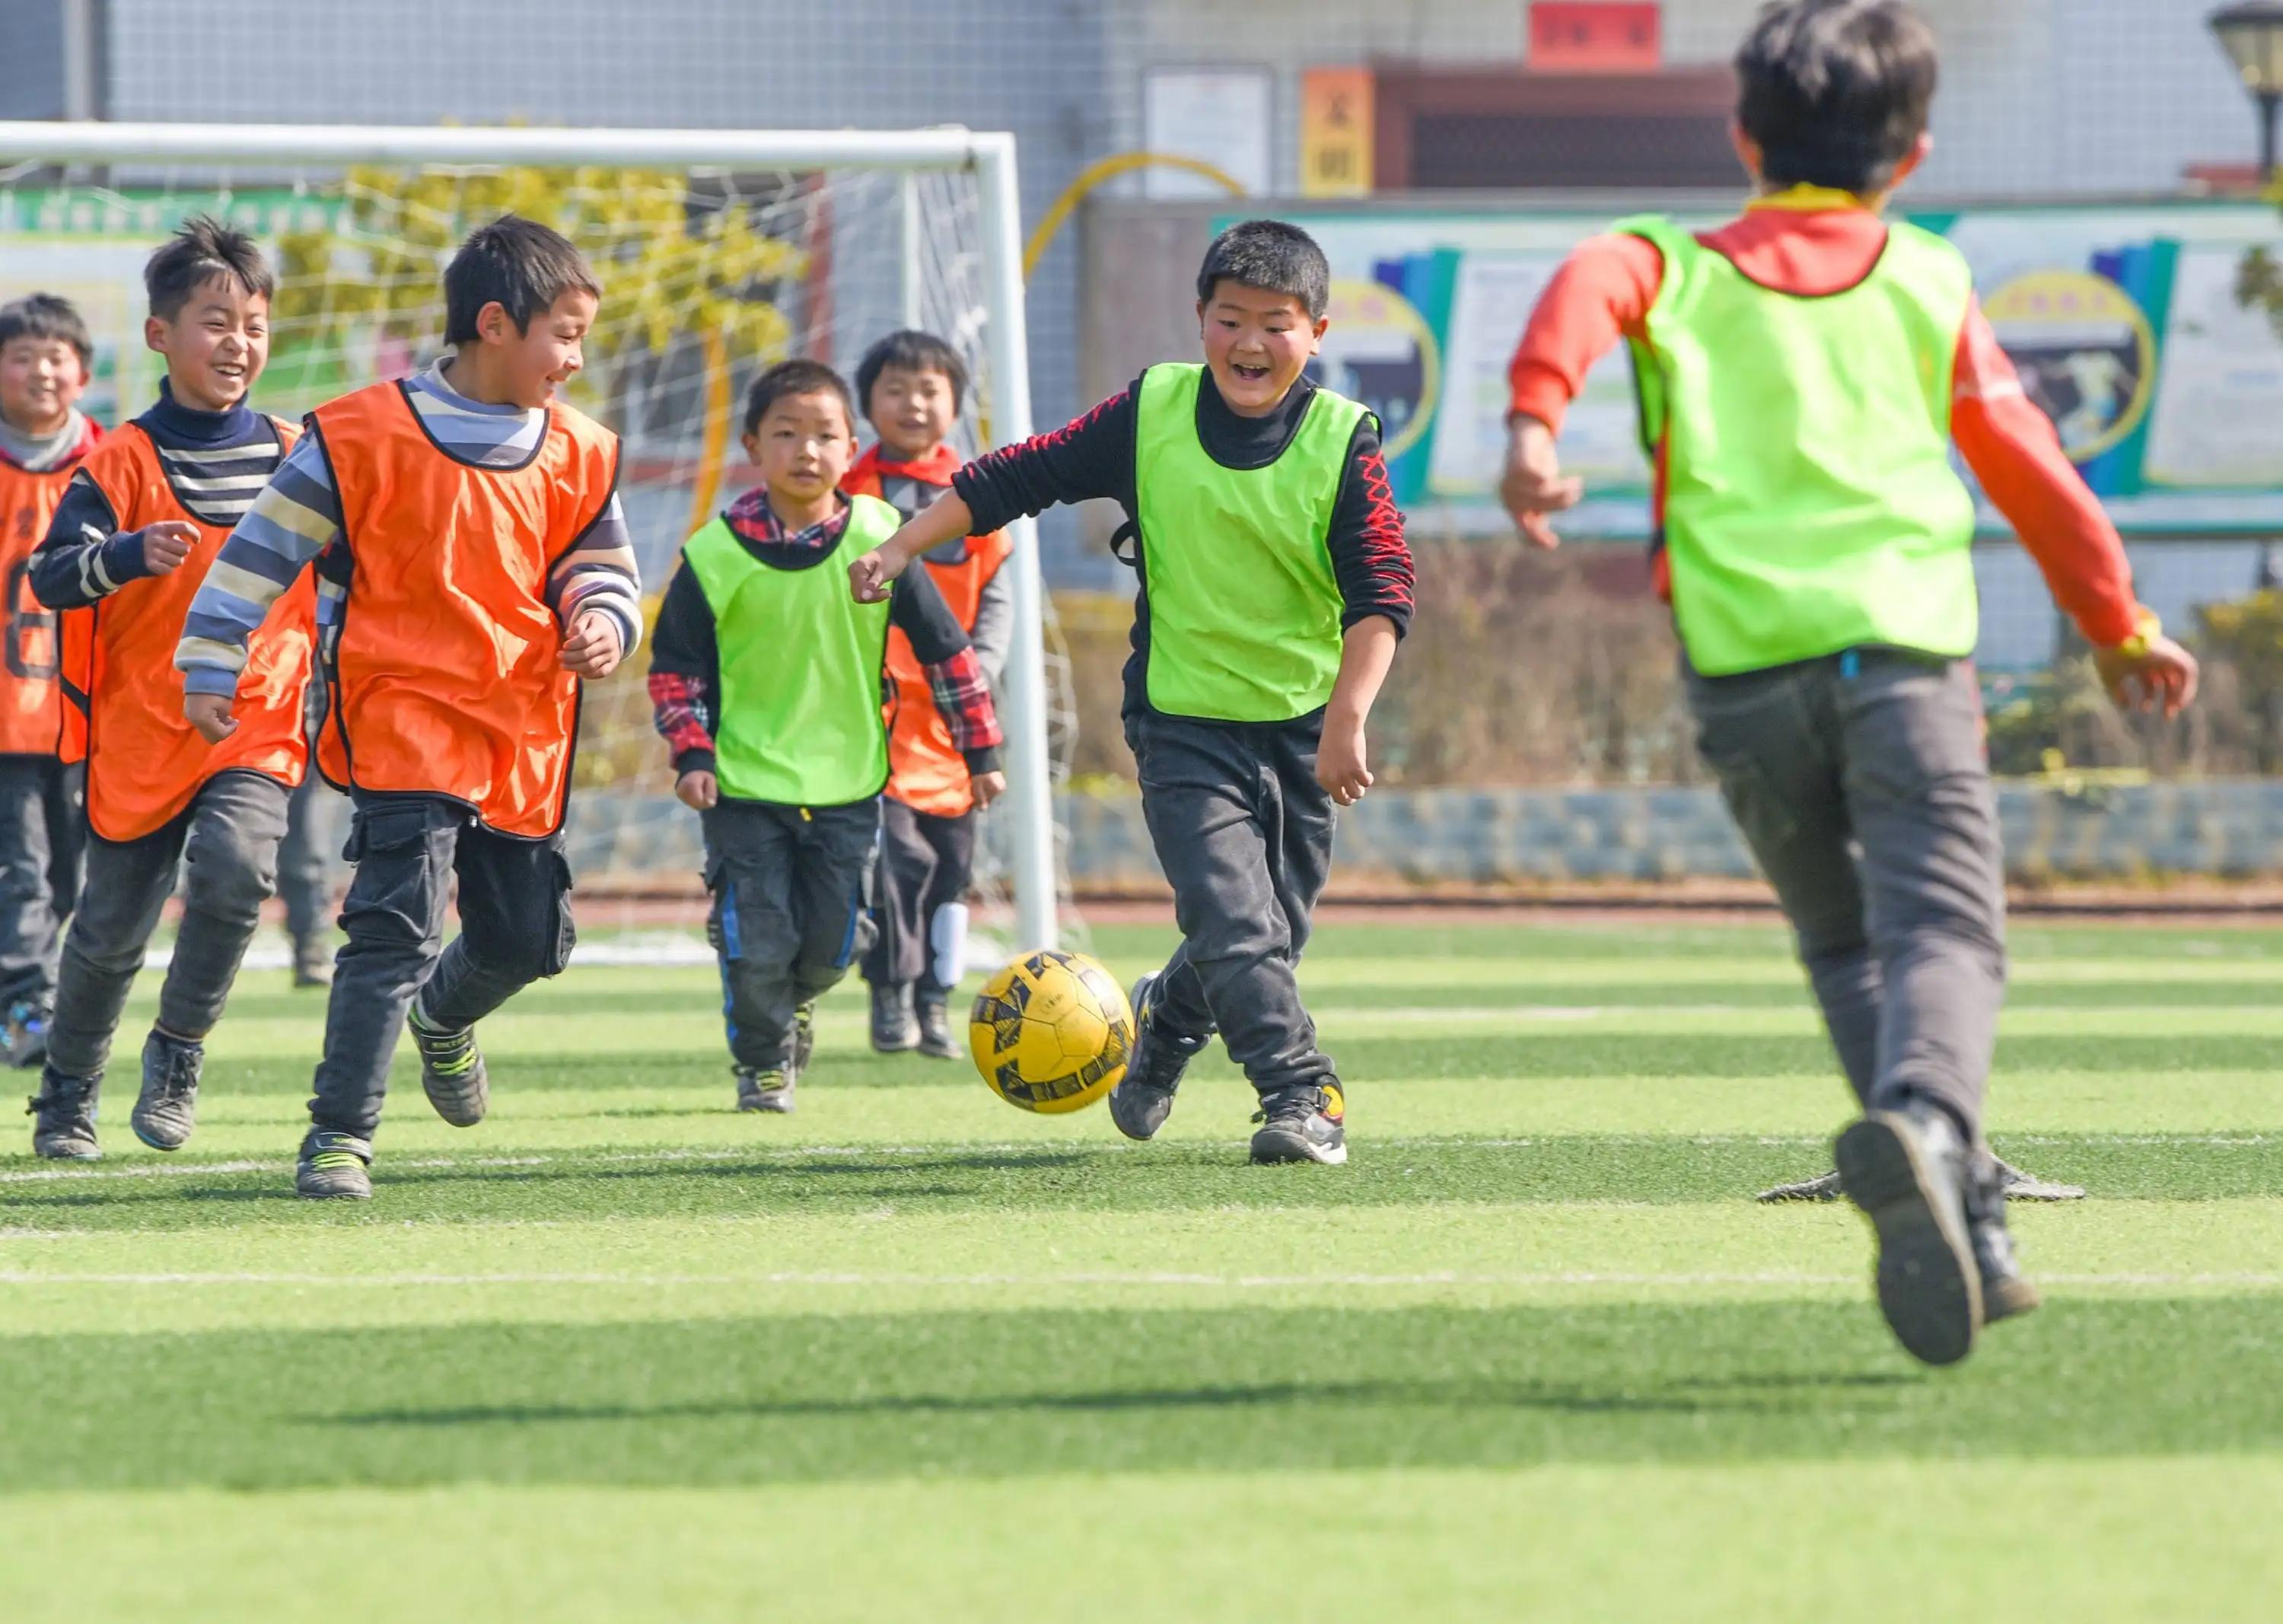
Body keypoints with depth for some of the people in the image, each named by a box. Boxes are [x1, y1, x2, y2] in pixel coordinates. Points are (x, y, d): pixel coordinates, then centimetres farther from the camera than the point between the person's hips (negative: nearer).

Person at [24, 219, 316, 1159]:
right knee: (112, 929, 7)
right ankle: (67, 1097, 30)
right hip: (139, 733, -1)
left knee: (235, 867, -25)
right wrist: (133, 554, -35)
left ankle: (179, 1050, -4)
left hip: (257, 727, 1)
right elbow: (51, 576, -19)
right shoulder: (122, 464, -7)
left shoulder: (296, 460, 5)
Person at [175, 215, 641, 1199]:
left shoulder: (580, 457, 6)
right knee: (398, 924, -17)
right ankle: (339, 1137, -13)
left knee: (530, 938, 14)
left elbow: (601, 570, 17)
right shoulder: (364, 438, -8)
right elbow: (264, 548, -2)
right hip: (405, 715, -5)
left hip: (524, 733, 5)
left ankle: (442, 1018, 50)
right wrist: (210, 667, -2)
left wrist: (604, 623, -7)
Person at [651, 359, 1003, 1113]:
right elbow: (675, 667, 1)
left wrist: (979, 749, 5)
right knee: (758, 942, -3)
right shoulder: (715, 555, -9)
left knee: (831, 943, 7)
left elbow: (945, 648, 3)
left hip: (847, 780, 2)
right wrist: (692, 755, -10)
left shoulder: (878, 541, -6)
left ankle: (797, 998, 43)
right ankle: (763, 1064, 23)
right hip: (745, 781, -2)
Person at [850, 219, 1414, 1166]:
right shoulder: (1150, 414, -4)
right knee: (1235, 923, -17)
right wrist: (902, 549, 2)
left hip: (1304, 726, 1)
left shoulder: (1343, 442, -8)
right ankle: (1301, 1094, -16)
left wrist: (1347, 720, -21)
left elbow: (1381, 592, -11)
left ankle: (1164, 1025, 39)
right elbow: (1022, 478, 3)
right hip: (1184, 721, -1)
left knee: (1265, 933, 10)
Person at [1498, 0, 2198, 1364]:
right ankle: (1923, 1117, -42)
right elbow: (2026, 463, 18)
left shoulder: (1680, 269, 14)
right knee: (1944, 930, -10)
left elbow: (1590, 289, -9)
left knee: (1845, 946, 16)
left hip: (1746, 664, 1)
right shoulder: (1929, 283, 15)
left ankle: (1961, 1229, 7)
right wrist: (2119, 623, 29)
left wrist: (1537, 422, -24)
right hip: (1906, 644, -1)